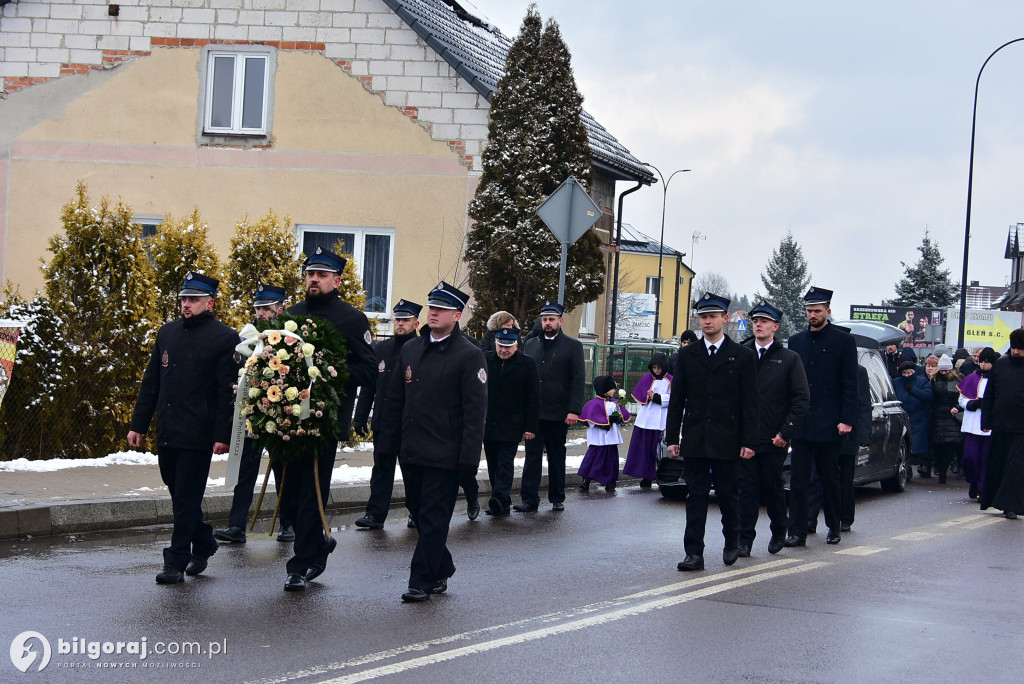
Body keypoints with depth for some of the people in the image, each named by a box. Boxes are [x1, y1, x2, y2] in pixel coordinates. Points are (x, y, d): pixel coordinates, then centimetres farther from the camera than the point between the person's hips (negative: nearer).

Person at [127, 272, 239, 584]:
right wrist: (138, 424, 12)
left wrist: (223, 435, -14)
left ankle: (176, 562, 1)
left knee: (186, 499, -4)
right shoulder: (167, 332, 13)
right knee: (179, 495, 14)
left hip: (197, 435, -6)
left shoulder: (224, 338, -4)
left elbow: (228, 391, -8)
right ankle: (204, 543, 33)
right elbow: (151, 382, 17)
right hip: (167, 433, 6)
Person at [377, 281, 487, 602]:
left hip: (444, 455, -6)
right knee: (420, 513, 13)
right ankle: (441, 570, 28)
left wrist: (468, 456, -15)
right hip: (411, 452, 6)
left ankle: (422, 581, 2)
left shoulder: (469, 356, -6)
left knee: (433, 518, -4)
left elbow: (474, 410, -10)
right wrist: (389, 442, 11)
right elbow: (395, 400, 16)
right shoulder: (410, 350, 13)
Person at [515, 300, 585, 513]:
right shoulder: (531, 345, 13)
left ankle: (557, 499, 18)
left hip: (558, 413, -2)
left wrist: (574, 410, -12)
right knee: (532, 456, -1)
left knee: (557, 458, 8)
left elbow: (578, 380, -3)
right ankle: (529, 499, 0)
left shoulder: (573, 346, 2)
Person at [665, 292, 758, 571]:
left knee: (728, 495, 6)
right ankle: (694, 553, 0)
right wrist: (672, 437, 2)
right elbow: (677, 400, 9)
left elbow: (750, 403, 0)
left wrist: (749, 441, -7)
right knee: (696, 496, 0)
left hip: (726, 441, -2)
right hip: (694, 441, 2)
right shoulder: (687, 355, 10)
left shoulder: (743, 356, 3)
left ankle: (732, 542, 28)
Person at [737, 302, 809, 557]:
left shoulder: (789, 359, 1)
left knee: (773, 488, 8)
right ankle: (745, 538, 4)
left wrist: (785, 433, -7)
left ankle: (779, 531, 30)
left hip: (774, 440, -1)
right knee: (746, 488, -2)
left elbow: (802, 399, -1)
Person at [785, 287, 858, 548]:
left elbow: (850, 384, -3)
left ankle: (834, 526, 21)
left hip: (829, 425, -3)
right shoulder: (796, 341, 12)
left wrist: (847, 420, -11)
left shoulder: (844, 341, 0)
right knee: (798, 479, -1)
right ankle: (797, 531, 0)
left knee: (830, 478, 7)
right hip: (800, 425, 3)